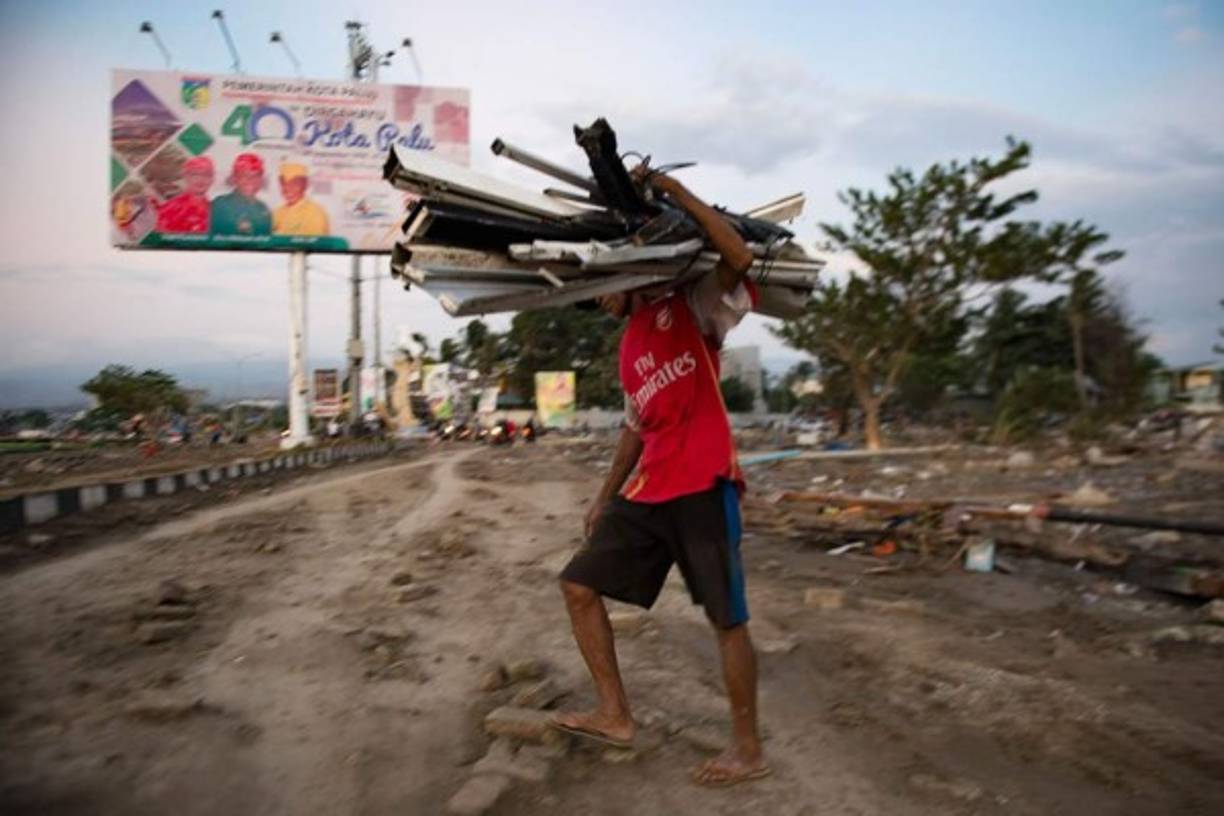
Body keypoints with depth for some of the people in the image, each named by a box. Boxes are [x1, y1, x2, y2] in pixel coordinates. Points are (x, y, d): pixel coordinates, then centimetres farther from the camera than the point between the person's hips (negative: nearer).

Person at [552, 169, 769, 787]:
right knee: (579, 585, 6)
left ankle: (749, 751, 16)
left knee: (727, 618, -1)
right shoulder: (628, 350, 21)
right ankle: (616, 716, 15)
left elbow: (739, 256, -19)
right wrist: (605, 496, 25)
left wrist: (672, 190, -16)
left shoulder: (691, 305, 0)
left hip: (703, 485, -8)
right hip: (647, 493, 8)